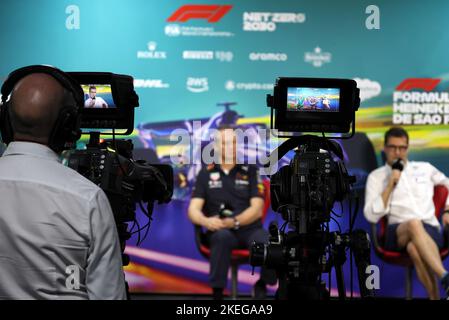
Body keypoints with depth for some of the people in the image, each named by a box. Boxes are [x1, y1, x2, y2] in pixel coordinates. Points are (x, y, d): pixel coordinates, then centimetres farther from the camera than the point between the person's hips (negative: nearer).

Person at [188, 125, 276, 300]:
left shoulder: (250, 170, 7)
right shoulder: (206, 173, 9)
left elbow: (257, 209, -2)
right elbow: (193, 210, 1)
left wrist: (234, 221, -20)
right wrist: (206, 221, -22)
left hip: (249, 229, 1)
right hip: (220, 231, -1)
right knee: (222, 236, -38)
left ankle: (261, 285, 4)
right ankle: (217, 293, -27)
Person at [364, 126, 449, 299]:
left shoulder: (424, 168, 21)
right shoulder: (376, 176, 13)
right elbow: (372, 216, 1)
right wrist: (390, 185, -5)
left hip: (430, 230, 1)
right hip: (398, 233, -1)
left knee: (414, 248, -39)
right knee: (414, 224, -40)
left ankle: (435, 296, -37)